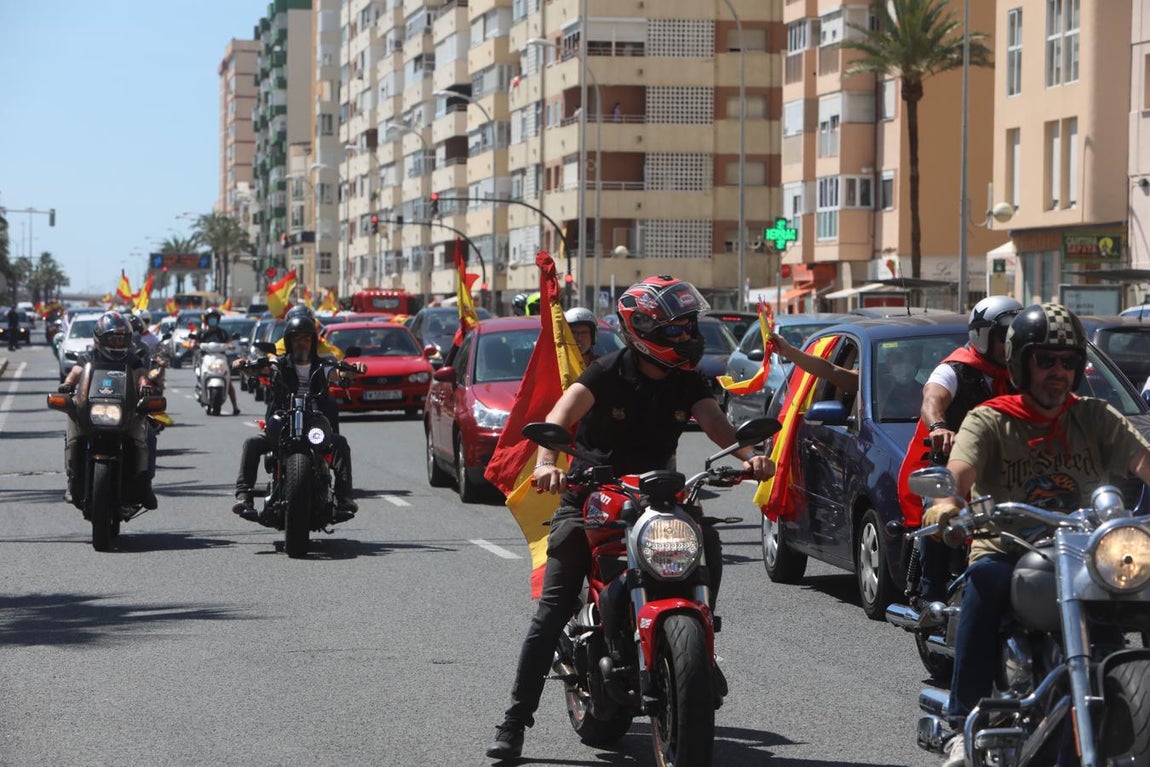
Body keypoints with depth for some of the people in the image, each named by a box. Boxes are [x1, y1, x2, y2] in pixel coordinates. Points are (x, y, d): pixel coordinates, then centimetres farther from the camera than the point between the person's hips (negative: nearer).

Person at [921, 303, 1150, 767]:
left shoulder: (1097, 419, 13)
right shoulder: (989, 420, 6)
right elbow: (960, 471, -13)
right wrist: (948, 500, -38)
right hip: (1007, 550, -2)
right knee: (986, 580, -35)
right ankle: (963, 725, -33)